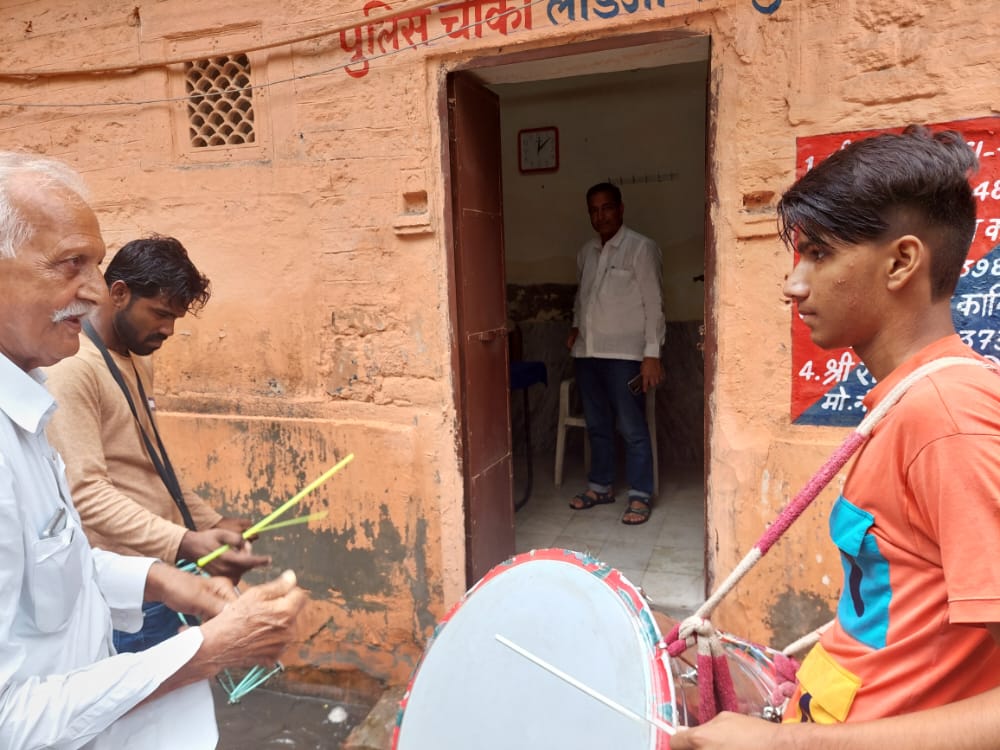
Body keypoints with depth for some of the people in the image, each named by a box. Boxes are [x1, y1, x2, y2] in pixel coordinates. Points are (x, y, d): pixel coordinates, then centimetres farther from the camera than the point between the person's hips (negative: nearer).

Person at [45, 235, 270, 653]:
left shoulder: (138, 361, 13)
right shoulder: (71, 369, -17)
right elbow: (85, 491, -24)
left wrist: (209, 522, 12)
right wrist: (183, 544, -33)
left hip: (161, 576, 9)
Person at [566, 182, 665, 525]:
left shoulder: (641, 248, -6)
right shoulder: (586, 252, 13)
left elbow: (654, 304, -9)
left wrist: (652, 354, -14)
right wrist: (576, 328, 9)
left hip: (623, 354, -6)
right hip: (587, 353, 6)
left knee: (632, 428, 0)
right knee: (597, 425, 15)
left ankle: (640, 496, 12)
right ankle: (600, 486, 28)